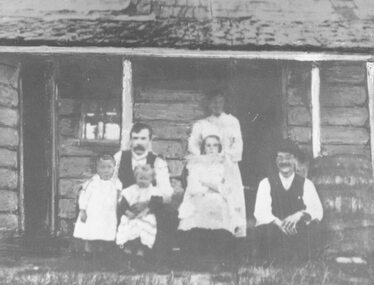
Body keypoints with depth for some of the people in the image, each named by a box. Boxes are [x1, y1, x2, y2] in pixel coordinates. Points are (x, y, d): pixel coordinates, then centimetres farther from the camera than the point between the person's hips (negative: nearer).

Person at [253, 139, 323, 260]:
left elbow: (317, 211, -2)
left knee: (312, 226, -30)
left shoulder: (306, 184, 11)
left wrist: (300, 214, -25)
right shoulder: (266, 183, 10)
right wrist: (278, 222, -26)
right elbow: (260, 212, -5)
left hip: (299, 234, 1)